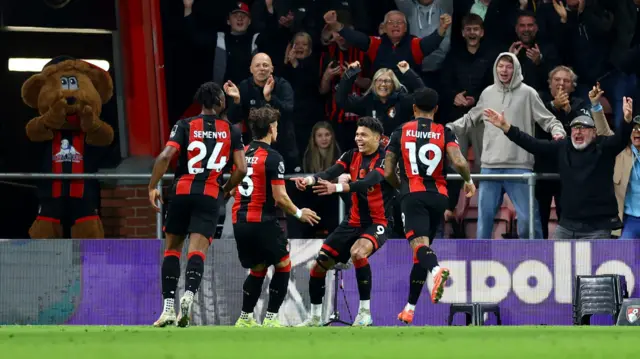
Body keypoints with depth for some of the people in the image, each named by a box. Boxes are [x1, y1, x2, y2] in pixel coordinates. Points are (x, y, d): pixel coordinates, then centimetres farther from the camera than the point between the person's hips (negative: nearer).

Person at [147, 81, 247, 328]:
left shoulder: (185, 125, 5)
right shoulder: (232, 131, 8)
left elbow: (166, 156, -8)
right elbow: (241, 169, 2)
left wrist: (152, 187, -2)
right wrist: (226, 190, 19)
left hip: (182, 192, 0)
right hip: (211, 195, 0)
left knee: (172, 248, 14)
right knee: (197, 251, -7)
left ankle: (168, 308, 7)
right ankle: (189, 294, -36)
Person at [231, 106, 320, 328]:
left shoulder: (242, 153, 8)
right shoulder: (272, 158, -12)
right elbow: (280, 197, -13)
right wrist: (299, 213, 2)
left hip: (239, 221, 7)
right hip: (262, 221, -7)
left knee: (258, 270, 20)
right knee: (283, 265, 8)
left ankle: (245, 318, 18)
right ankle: (271, 318, 1)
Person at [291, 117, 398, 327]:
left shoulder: (385, 159, -15)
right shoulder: (352, 156, 3)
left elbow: (369, 181, -33)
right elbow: (331, 173, -13)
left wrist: (337, 187, -47)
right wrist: (310, 180, -35)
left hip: (377, 223, -7)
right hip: (354, 221, 7)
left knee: (357, 252, -35)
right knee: (321, 263, 1)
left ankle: (365, 311, -22)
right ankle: (315, 317, 20)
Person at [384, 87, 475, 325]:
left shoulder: (401, 132, 8)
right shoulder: (445, 133, 7)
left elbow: (388, 173, 9)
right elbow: (459, 162, -9)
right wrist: (468, 181, 12)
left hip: (413, 195, -3)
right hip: (439, 196, 3)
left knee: (419, 244, -21)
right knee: (420, 254, 15)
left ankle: (436, 270, -56)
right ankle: (410, 308, 19)